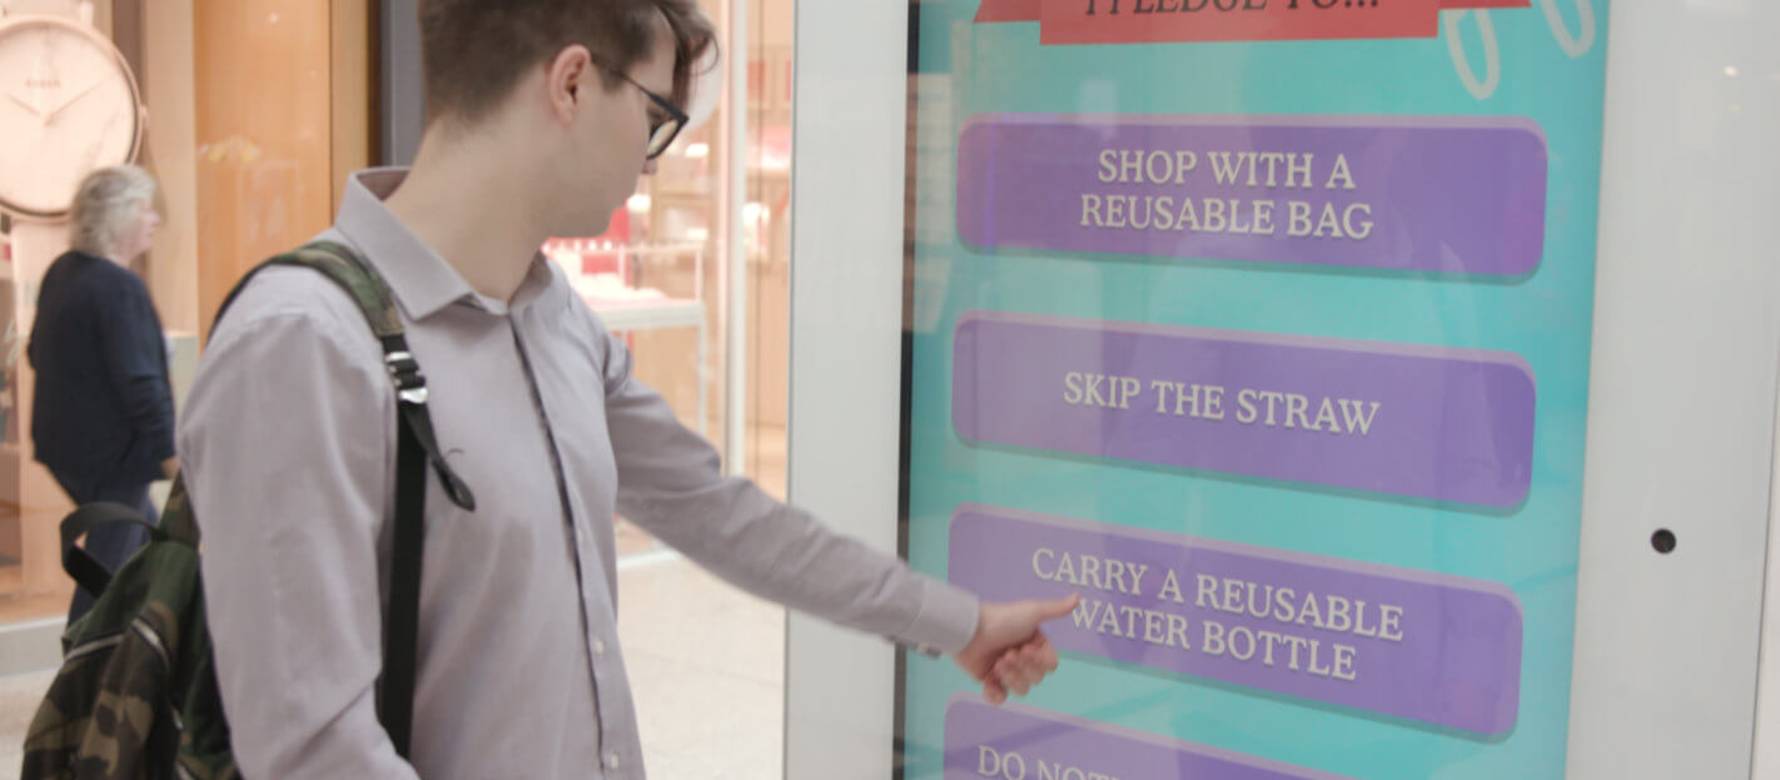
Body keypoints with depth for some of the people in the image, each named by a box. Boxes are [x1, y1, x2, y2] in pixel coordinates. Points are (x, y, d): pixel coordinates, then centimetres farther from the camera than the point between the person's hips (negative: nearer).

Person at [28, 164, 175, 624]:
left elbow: (38, 355, 16)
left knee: (149, 548, 21)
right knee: (107, 571, 1)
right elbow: (141, 383, -24)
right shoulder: (121, 287, -21)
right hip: (113, 452, -9)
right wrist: (171, 456, -19)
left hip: (67, 443, 9)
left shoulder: (61, 272, 6)